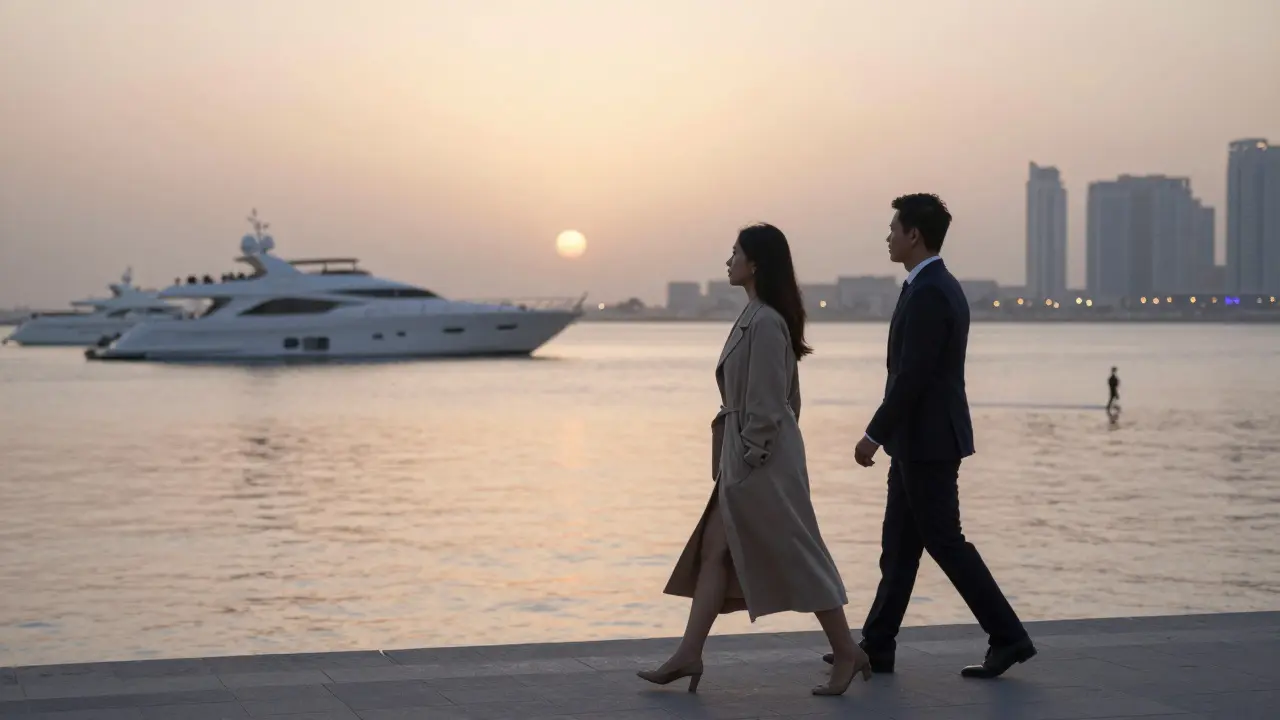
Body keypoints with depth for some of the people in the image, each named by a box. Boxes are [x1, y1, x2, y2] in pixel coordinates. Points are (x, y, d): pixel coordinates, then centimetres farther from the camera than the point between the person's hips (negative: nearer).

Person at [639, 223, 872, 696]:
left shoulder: (765, 323, -18)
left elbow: (765, 405, -20)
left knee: (796, 557, -2)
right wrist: (735, 461, 19)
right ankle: (689, 654, 10)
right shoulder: (756, 318, 12)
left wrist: (746, 461, -16)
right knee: (714, 549, 8)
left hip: (762, 461, -10)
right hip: (746, 457, 10)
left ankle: (847, 654, 9)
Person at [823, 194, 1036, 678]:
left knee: (945, 542, -4)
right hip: (924, 440, 10)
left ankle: (1008, 637, 2)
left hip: (926, 441, -10)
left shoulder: (928, 294, -19)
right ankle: (877, 647, 16)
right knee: (899, 545, 11)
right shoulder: (940, 287, 14)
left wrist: (874, 434, -18)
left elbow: (911, 376, -23)